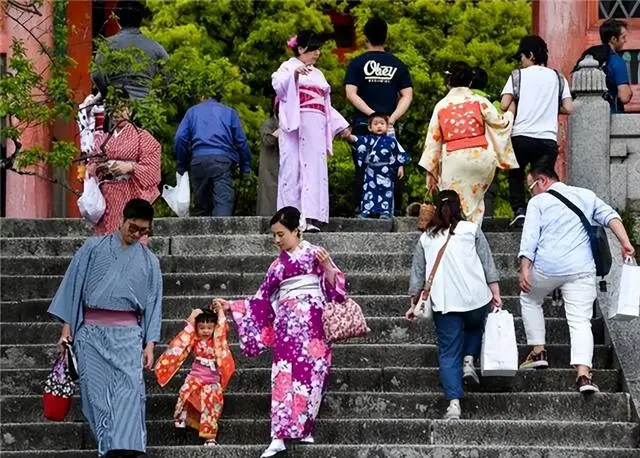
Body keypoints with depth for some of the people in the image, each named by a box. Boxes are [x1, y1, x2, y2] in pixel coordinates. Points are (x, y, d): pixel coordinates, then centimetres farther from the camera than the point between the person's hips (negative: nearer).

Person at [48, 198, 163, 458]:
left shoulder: (149, 261, 14)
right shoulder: (94, 248, 10)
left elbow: (153, 303, 13)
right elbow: (74, 284, 9)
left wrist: (150, 344, 4)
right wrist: (66, 327, 2)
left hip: (127, 332, 0)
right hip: (91, 330, 0)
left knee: (129, 389, -18)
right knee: (95, 391, -6)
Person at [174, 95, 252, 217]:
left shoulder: (192, 111, 20)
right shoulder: (229, 112, 18)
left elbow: (180, 139, 8)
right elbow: (241, 141, 11)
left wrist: (181, 167, 13)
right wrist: (245, 168, 15)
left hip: (198, 161, 2)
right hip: (223, 160, -2)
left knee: (201, 206, 11)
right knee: (224, 202, -14)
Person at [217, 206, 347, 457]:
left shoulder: (315, 253, 5)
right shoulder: (279, 264, 16)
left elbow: (334, 286, 0)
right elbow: (262, 299, 18)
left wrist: (327, 266, -17)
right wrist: (231, 305, 15)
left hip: (312, 322, -3)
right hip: (287, 323, 3)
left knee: (309, 372, -9)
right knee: (284, 374, -8)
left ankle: (303, 428, -3)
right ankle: (279, 437, -15)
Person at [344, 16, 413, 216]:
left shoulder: (357, 64, 1)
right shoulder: (397, 64, 6)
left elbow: (351, 94, -8)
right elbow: (407, 96, 0)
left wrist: (372, 114, -9)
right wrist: (392, 118, -6)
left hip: (363, 124, -1)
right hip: (390, 126, 1)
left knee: (363, 169, 1)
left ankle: (361, 209, -4)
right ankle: (395, 210, 4)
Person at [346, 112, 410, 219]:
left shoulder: (391, 141, 7)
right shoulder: (368, 140, 9)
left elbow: (400, 155, 8)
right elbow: (357, 140, -6)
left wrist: (400, 166, 1)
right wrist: (350, 137, -26)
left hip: (386, 172, -1)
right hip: (371, 171, 1)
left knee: (386, 191, -2)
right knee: (369, 190, 2)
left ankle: (386, 211, 1)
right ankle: (366, 211, 4)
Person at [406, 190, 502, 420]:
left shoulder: (426, 238, 12)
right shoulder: (471, 230, 7)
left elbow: (417, 274, 14)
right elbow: (488, 264, 2)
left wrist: (414, 304, 23)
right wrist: (495, 293, 5)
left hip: (444, 303, 0)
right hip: (475, 297, 0)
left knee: (448, 353, 3)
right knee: (475, 328, 31)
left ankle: (454, 403, -8)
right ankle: (469, 360, 6)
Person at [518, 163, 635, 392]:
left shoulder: (538, 202, 5)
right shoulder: (586, 196, 18)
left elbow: (529, 237, -5)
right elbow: (610, 217, 7)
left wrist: (525, 269, -9)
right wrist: (625, 243, -1)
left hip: (547, 267, -2)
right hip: (581, 269, 2)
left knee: (530, 299, 27)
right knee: (581, 321, -2)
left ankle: (538, 351, 22)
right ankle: (583, 373, -19)